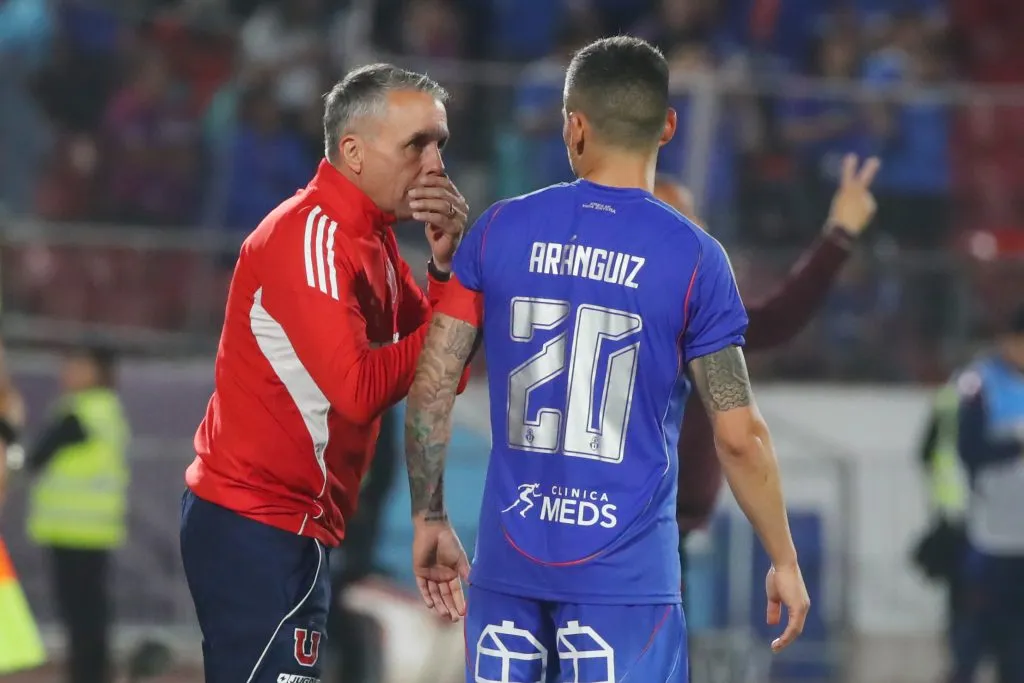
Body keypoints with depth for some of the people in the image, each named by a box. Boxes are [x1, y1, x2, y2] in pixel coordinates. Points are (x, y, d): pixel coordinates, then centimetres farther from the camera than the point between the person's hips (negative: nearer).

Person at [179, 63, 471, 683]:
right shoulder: (314, 236, -16)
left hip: (290, 525, 10)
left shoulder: (367, 234, 13)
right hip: (259, 530, -10)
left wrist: (447, 264, -7)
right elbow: (360, 390, -25)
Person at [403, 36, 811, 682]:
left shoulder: (501, 230, 2)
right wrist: (785, 561, 6)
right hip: (626, 574, -3)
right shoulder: (693, 256, -6)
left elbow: (430, 390, 3)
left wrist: (430, 519, 15)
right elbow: (740, 436, -5)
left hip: (509, 559, 3)